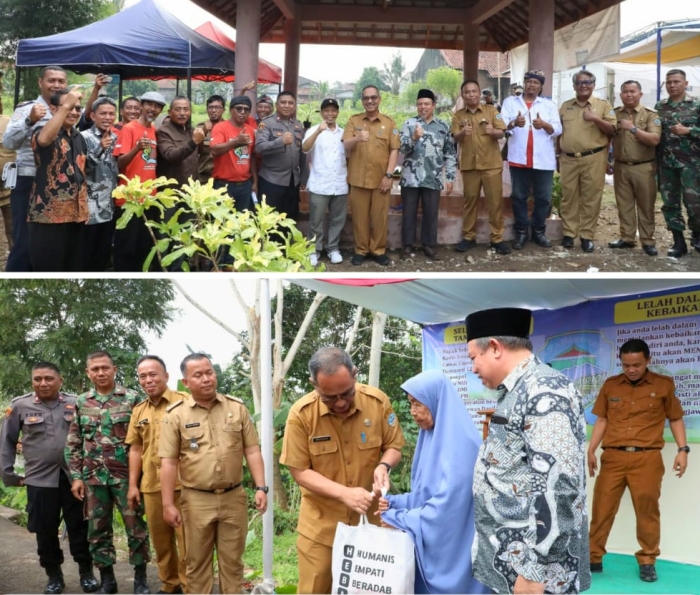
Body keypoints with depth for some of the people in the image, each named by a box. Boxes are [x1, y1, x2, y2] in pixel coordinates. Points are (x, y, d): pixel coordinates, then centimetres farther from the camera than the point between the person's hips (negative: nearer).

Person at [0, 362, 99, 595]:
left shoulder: (75, 403, 2)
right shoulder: (19, 406, 0)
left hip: (74, 477, 0)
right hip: (40, 479, 0)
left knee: (79, 527, 7)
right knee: (45, 530, 7)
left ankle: (86, 572, 21)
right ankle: (54, 576, 22)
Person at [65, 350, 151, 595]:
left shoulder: (132, 399, -3)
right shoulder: (81, 403, 7)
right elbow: (73, 444, 10)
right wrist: (76, 477, 3)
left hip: (127, 476, -3)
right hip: (93, 478, 3)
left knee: (136, 527, 2)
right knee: (98, 530, 8)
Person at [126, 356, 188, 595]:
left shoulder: (183, 402, -4)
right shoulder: (138, 411, 13)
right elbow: (135, 449, 16)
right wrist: (133, 485, 12)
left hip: (181, 484, -5)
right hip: (151, 486, 5)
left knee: (186, 539, -1)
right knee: (160, 539, 13)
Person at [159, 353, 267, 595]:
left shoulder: (237, 408, 3)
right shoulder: (175, 415, -3)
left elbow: (252, 451, 5)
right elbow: (168, 462, -4)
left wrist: (261, 488, -3)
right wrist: (168, 504, -8)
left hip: (233, 498, 2)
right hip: (197, 500, -1)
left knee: (232, 560, 10)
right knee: (197, 562, 8)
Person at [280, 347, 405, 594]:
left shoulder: (378, 401, -12)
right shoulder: (301, 414, -17)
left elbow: (393, 446, 2)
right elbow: (299, 471, -12)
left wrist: (384, 466, -21)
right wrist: (344, 493, -24)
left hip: (370, 513, 2)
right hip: (321, 521, -1)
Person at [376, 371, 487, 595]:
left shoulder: (459, 443, -18)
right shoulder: (433, 438, 10)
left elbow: (447, 504, -23)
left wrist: (398, 519, -15)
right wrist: (394, 503, 1)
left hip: (454, 551, -9)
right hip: (430, 545, 9)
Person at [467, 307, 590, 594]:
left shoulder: (544, 392, -17)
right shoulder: (517, 393, 16)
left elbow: (557, 486, -25)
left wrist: (534, 571, -25)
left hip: (526, 569, -9)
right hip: (505, 564, 9)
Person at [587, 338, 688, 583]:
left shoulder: (664, 385, 4)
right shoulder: (610, 385, 11)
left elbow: (675, 419, 10)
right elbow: (602, 420, 14)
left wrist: (682, 449, -1)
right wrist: (591, 450, 6)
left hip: (647, 458, -2)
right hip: (613, 457, 2)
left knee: (647, 511, 3)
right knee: (602, 508, 2)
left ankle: (647, 562, 14)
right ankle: (593, 558, 11)